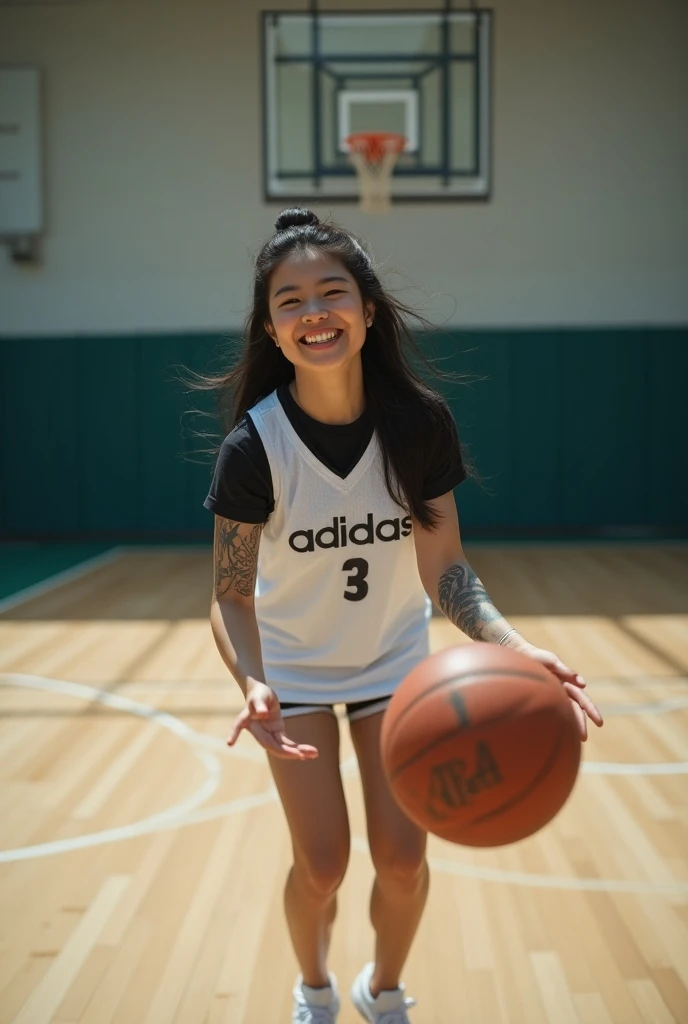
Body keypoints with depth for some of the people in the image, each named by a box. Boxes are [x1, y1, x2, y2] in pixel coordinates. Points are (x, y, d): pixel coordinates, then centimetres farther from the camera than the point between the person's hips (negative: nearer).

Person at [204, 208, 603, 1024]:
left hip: (394, 659, 2)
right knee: (321, 864, -2)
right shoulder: (253, 445, -26)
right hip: (293, 665, -1)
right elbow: (232, 595, -20)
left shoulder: (421, 422, -21)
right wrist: (252, 682, -40)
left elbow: (443, 566, -15)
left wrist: (513, 646, -33)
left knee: (401, 857, 0)